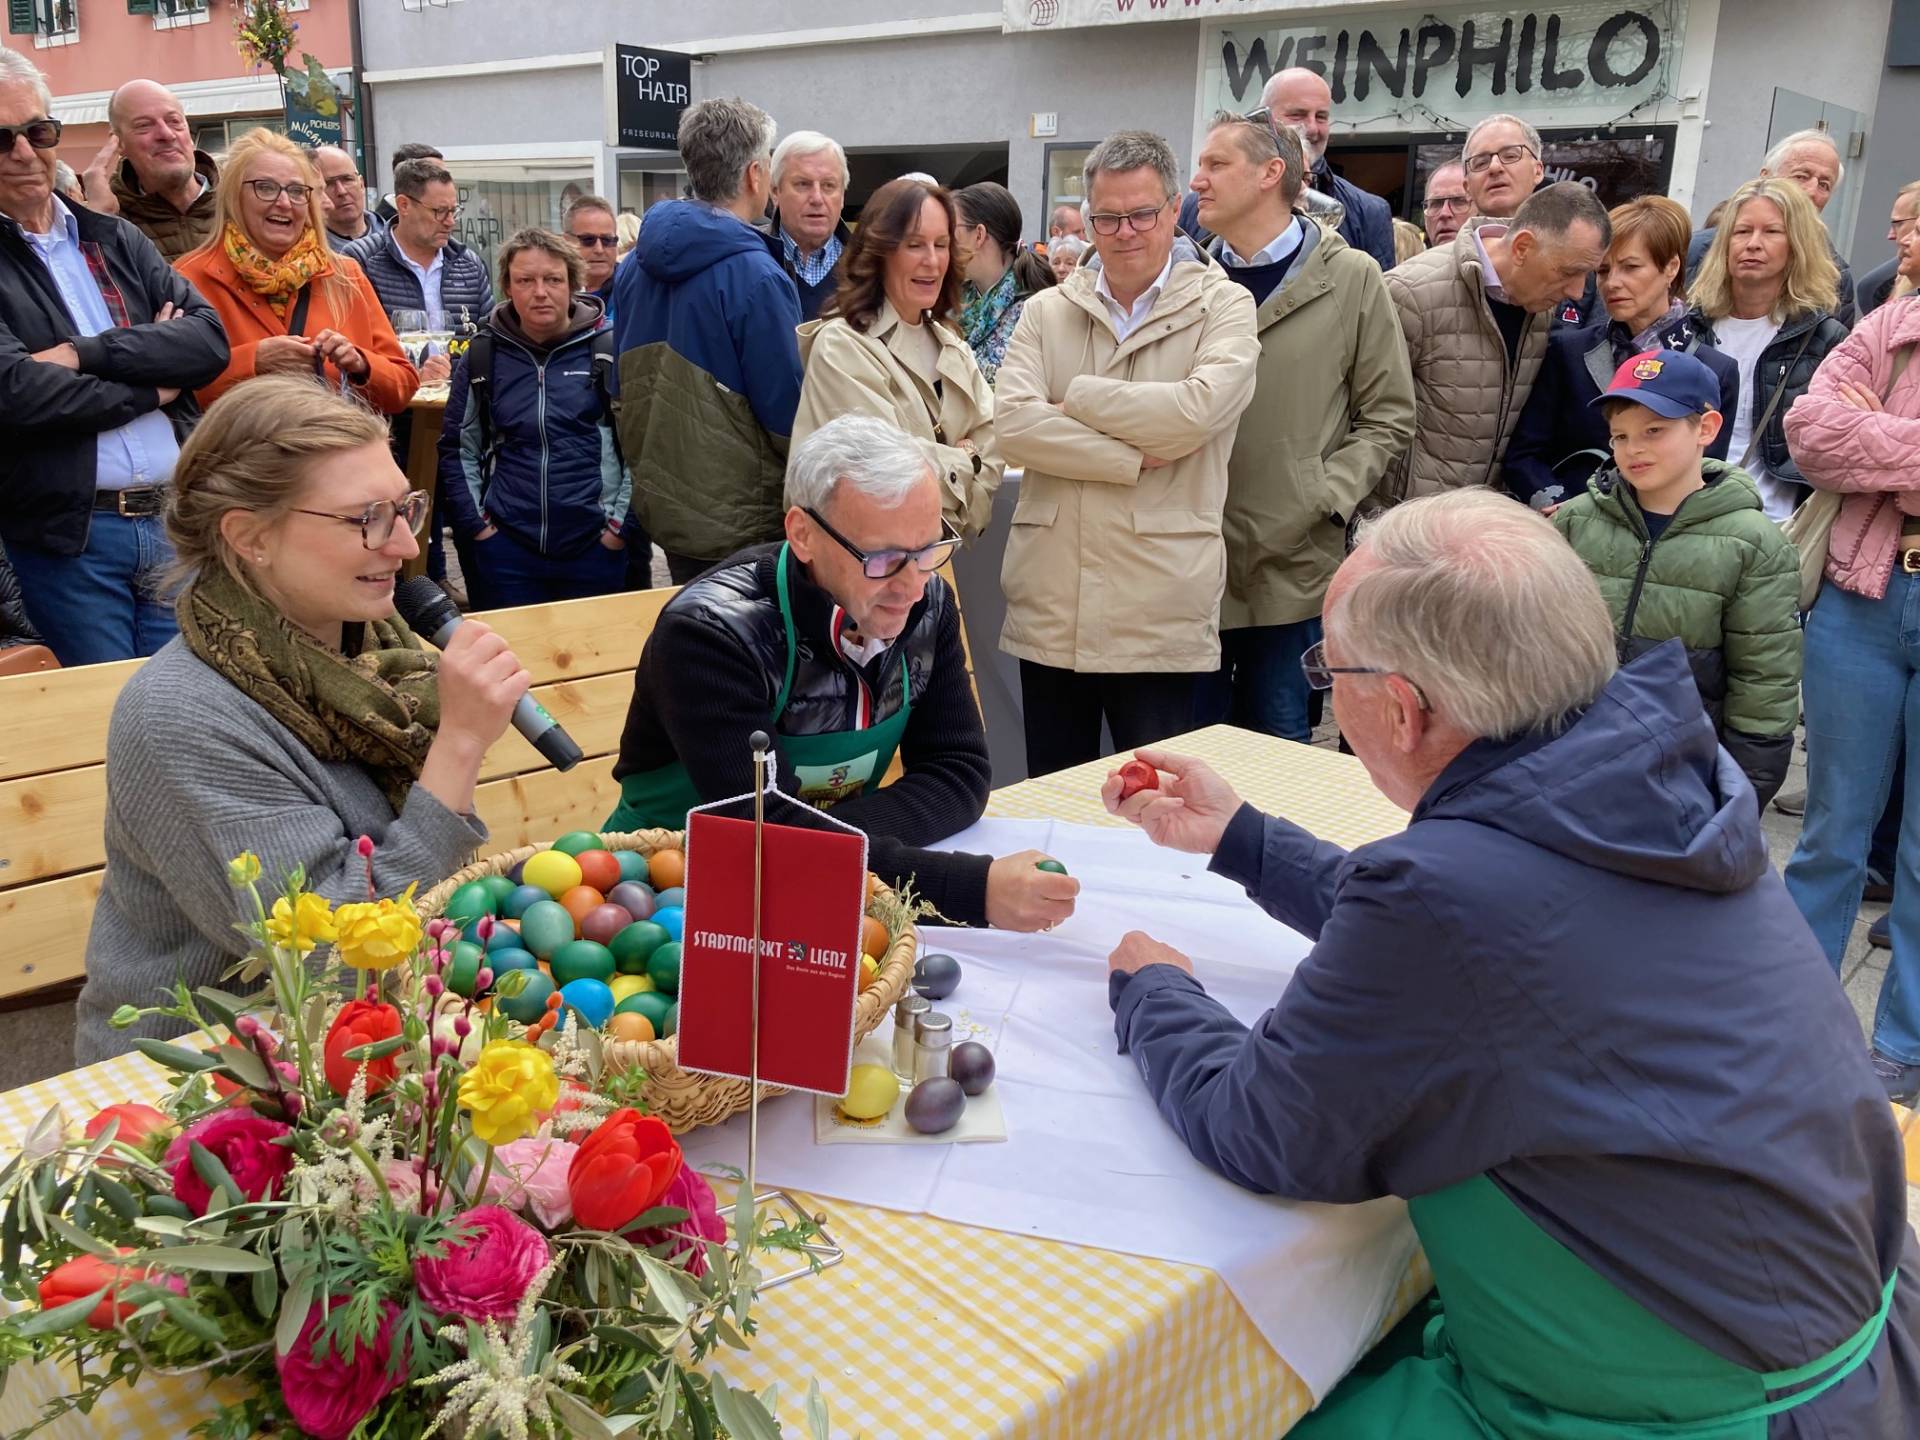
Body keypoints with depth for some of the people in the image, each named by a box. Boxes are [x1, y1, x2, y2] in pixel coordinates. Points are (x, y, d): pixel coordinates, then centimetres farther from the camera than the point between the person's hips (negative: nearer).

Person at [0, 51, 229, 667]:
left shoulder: (114, 240, 13)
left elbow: (210, 339, 1)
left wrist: (85, 354, -11)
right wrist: (151, 387, -5)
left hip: (178, 515, 4)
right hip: (67, 536, -4)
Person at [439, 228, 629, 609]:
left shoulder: (607, 353, -1)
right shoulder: (482, 357, 5)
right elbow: (457, 449, 12)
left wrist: (620, 525, -4)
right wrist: (478, 526, 5)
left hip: (594, 548, -1)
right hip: (506, 551, 2)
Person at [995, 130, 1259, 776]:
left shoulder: (1222, 306, 4)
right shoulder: (1047, 311, 11)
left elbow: (1197, 410, -15)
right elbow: (1012, 425, -6)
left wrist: (1073, 396, -6)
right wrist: (1131, 460, -13)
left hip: (1160, 617, -3)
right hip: (1050, 604, 3)